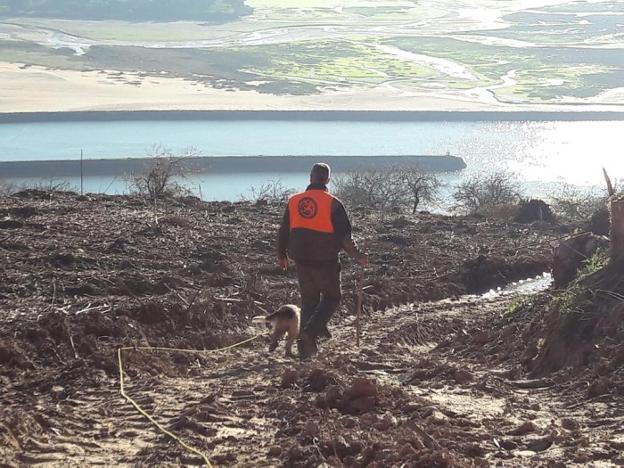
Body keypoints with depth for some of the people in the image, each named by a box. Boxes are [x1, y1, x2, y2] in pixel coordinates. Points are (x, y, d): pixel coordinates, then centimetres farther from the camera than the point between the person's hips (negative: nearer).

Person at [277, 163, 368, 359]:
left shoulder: (294, 201, 5)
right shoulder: (332, 203, -10)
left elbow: (284, 231, 13)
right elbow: (344, 235, -10)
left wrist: (281, 255, 26)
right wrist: (357, 256, 2)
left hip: (302, 261, 4)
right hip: (326, 261, -4)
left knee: (308, 300, 16)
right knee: (332, 298, 11)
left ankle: (305, 344, 14)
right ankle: (310, 332, -9)